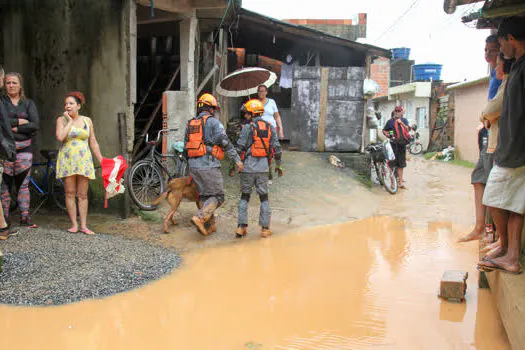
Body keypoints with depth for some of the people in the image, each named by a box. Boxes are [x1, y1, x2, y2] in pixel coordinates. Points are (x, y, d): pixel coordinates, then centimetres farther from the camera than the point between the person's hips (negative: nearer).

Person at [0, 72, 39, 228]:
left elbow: (35, 125, -2)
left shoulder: (29, 103, 12)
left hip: (24, 147, 2)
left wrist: (14, 128, -8)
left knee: (23, 183, 3)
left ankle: (25, 216, 8)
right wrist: (19, 121, -9)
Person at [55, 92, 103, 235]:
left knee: (83, 195, 2)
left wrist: (101, 161, 8)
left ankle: (83, 225, 5)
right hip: (67, 160, -1)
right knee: (70, 193, 1)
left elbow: (93, 143, 12)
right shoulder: (61, 119, 2)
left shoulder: (87, 120, 9)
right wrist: (69, 121, -9)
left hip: (84, 160, 1)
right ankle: (74, 224, 8)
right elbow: (60, 137, -15)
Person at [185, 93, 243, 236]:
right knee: (217, 196, 0)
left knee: (205, 196, 15)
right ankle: (200, 218, -18)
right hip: (209, 165, -7)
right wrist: (237, 159, -9)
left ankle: (210, 225, 15)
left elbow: (186, 146, 20)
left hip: (193, 165, 7)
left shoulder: (190, 124, 17)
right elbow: (225, 142, -12)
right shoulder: (213, 122, -3)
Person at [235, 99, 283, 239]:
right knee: (264, 197, 10)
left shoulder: (247, 128, -6)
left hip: (248, 165, -2)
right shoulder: (270, 127, 6)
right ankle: (265, 228, 8)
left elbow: (240, 148, -8)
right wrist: (278, 165, 14)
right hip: (263, 167, 2)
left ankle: (241, 227, 8)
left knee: (245, 196, 10)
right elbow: (276, 148, 4)